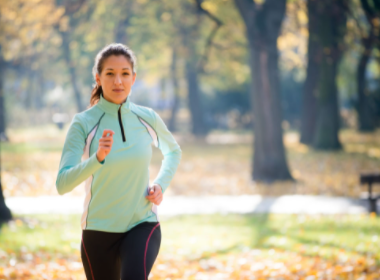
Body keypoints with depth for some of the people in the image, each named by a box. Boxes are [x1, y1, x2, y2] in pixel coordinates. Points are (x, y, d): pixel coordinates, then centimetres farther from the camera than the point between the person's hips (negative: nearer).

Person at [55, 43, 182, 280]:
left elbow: (174, 152, 21)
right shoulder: (84, 123, -10)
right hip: (99, 231, 0)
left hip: (143, 225, 0)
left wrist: (161, 185, 3)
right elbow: (62, 184, -21)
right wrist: (97, 158, -36)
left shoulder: (148, 118, -1)